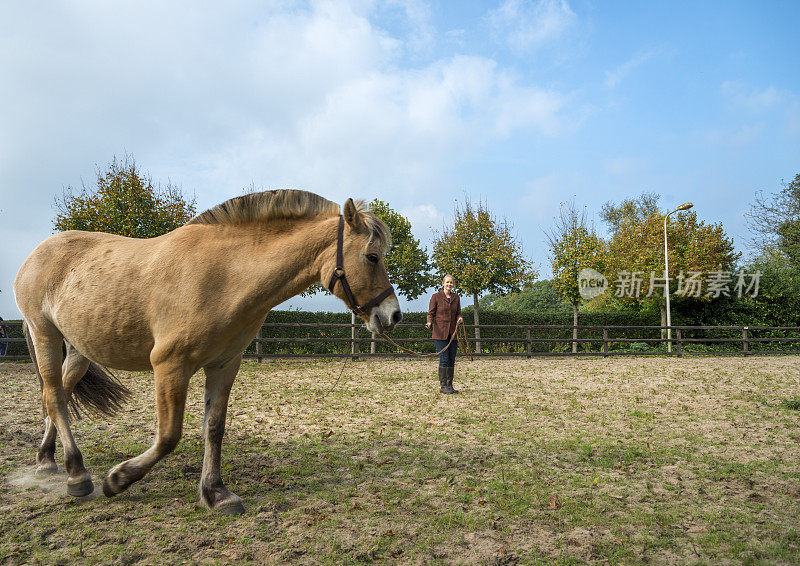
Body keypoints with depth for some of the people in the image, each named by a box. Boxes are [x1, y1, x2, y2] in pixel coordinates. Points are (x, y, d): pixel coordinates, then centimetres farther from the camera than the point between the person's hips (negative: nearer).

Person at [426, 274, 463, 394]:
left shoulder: (456, 298, 11)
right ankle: (443, 386, 1)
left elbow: (458, 313, 15)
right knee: (444, 359, -7)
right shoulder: (436, 297, -2)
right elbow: (431, 313, -3)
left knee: (452, 360, 6)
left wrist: (459, 318, -7)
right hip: (440, 332, -5)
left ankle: (449, 384, 15)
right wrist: (429, 322, -22)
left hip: (453, 333, 5)